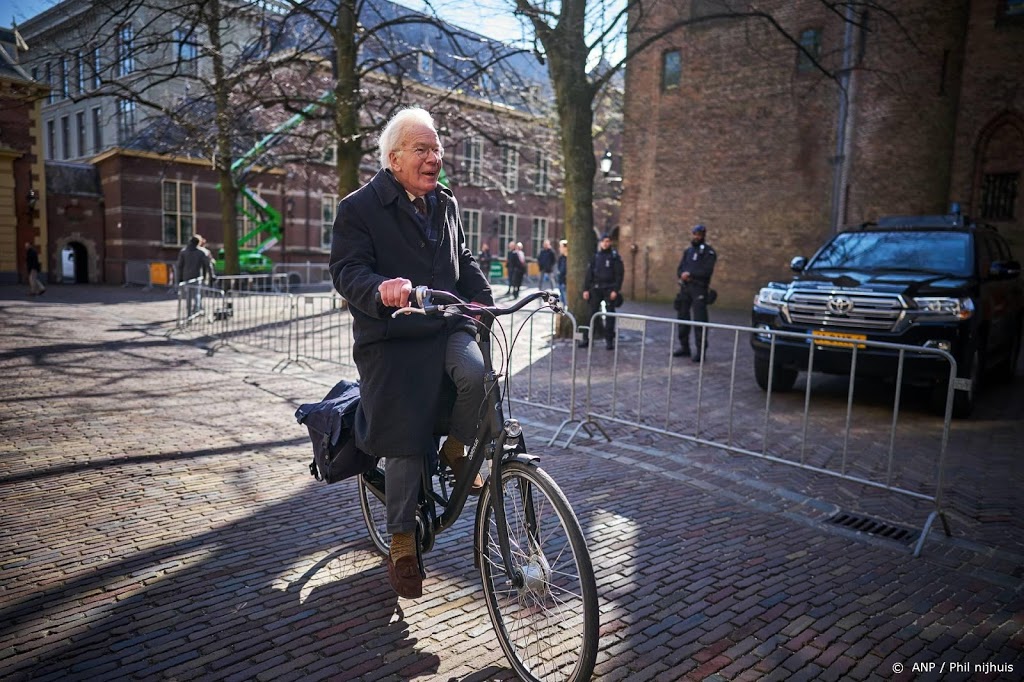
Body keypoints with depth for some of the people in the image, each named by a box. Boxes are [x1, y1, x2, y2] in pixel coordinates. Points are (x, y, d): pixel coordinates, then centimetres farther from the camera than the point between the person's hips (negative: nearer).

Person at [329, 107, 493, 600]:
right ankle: (402, 541, 19)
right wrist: (381, 289, -35)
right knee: (404, 442, -2)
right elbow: (347, 270, -13)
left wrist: (483, 298, 1)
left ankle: (455, 449, 4)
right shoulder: (359, 207, -4)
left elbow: (464, 261, 20)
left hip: (447, 327, 4)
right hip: (391, 339, -4)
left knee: (479, 374, -28)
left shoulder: (447, 205, 14)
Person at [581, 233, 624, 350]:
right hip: (596, 288, 3)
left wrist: (616, 290, -13)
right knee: (592, 313, 2)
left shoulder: (615, 256, -1)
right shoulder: (596, 256, 9)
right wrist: (586, 289, 4)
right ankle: (587, 338, 5)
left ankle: (609, 340, 8)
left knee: (610, 314, 2)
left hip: (609, 289, -3)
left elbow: (619, 274, -5)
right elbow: (589, 273, 10)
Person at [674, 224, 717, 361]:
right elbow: (679, 269, 13)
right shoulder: (688, 251, 17)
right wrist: (683, 275, -9)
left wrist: (690, 274, -16)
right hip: (685, 287, 7)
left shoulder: (708, 252, -3)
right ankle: (684, 346, 21)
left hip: (699, 289, -7)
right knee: (682, 316, 10)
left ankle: (700, 350, -8)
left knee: (699, 319, -10)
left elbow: (707, 271, -14)